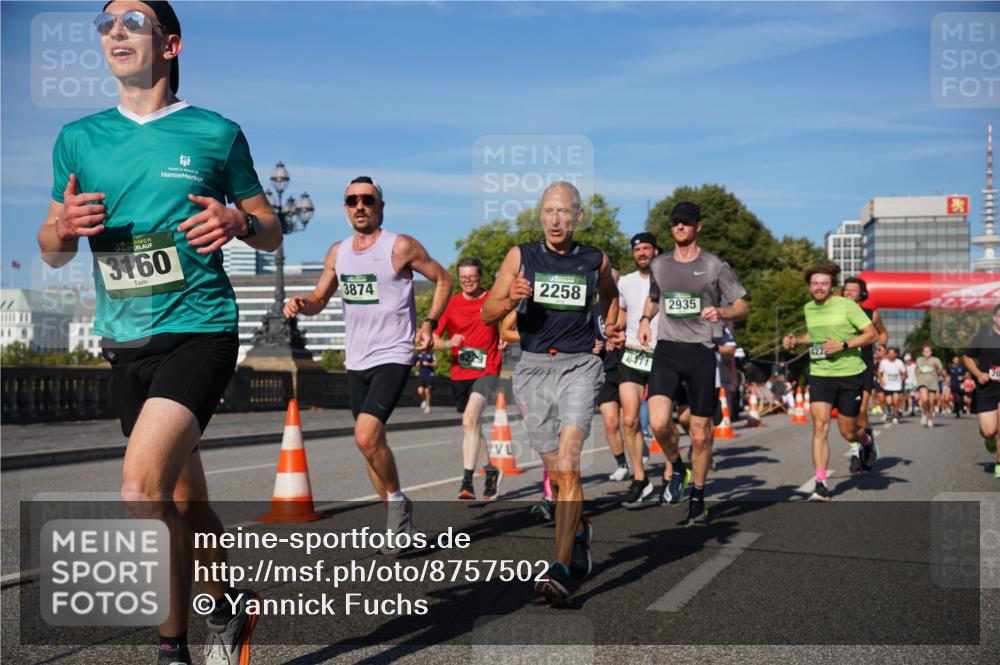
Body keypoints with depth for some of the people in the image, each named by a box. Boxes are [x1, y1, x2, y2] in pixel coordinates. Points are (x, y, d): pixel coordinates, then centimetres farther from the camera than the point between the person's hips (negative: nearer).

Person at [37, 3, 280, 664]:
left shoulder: (216, 133, 1)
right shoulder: (79, 138, 11)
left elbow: (272, 233, 8)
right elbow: (53, 252, 15)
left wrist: (238, 223, -15)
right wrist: (63, 225, -8)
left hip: (199, 329, -4)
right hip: (125, 342, 5)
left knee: (142, 484, -22)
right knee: (184, 502, 12)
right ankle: (231, 605, 36)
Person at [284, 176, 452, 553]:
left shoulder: (401, 247, -7)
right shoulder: (338, 252, 9)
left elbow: (443, 280, 2)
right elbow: (320, 299, 15)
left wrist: (429, 323, -7)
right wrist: (301, 304, -7)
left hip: (393, 357, -7)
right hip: (356, 361, 7)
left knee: (366, 436, -21)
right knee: (372, 442, 12)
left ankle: (397, 500, 4)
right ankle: (397, 519, 27)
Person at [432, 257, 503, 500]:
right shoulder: (451, 304, 1)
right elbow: (432, 339, 1)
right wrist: (448, 343, -19)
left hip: (486, 372, -4)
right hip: (459, 374, 4)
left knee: (470, 419, -24)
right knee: (472, 427, 14)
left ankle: (467, 482, -23)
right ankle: (491, 471, 37)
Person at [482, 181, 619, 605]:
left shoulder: (595, 261, 5)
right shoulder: (521, 256, 3)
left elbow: (609, 295, 28)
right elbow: (487, 314, 3)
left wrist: (612, 329, 14)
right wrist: (510, 301, -17)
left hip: (579, 366, -2)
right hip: (533, 367, 2)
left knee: (568, 463, -20)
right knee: (556, 473, 10)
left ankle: (561, 569, -23)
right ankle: (579, 532, 39)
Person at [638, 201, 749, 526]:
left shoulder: (715, 266, 2)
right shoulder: (659, 265, 12)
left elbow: (743, 308, 3)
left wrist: (721, 312, -18)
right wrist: (645, 320, 10)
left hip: (701, 352, -2)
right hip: (666, 352, 2)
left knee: (701, 434, 2)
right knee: (658, 422, -18)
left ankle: (697, 500, 22)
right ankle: (677, 468, 13)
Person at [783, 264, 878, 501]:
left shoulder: (847, 306, -8)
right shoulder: (808, 308, 8)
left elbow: (872, 334, -8)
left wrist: (842, 345, -19)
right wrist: (795, 340, 9)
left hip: (850, 374, -3)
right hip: (819, 374, 3)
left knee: (848, 432, 7)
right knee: (820, 426, -14)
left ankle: (867, 442, 46)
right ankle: (821, 485, -14)